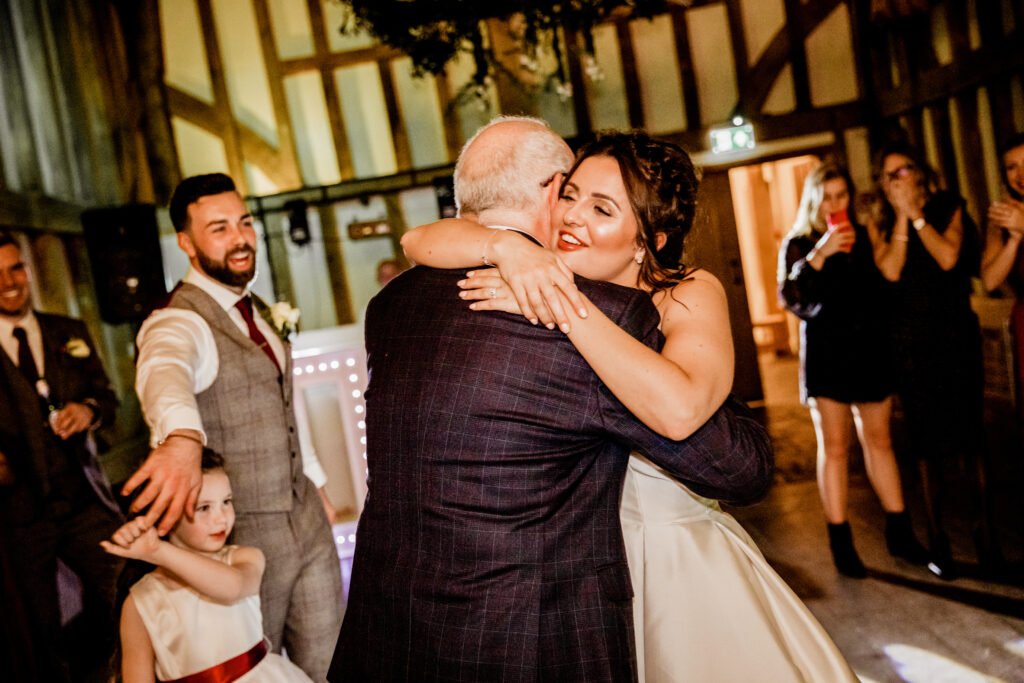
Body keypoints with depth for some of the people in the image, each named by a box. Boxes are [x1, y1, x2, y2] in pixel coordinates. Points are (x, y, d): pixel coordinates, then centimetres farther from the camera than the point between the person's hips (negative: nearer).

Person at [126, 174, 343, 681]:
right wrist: (183, 439, -64)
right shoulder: (178, 322, -18)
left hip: (307, 519, 7)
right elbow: (165, 371, -43)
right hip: (243, 534, -7)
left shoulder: (256, 310, 8)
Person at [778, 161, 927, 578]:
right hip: (825, 353, -3)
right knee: (834, 446, -1)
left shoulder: (864, 236, 10)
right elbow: (790, 297, -13)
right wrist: (819, 255, -19)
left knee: (879, 439, 9)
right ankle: (841, 541, 6)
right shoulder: (799, 243, 2)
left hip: (871, 349, 3)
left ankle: (899, 532, 19)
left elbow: (886, 288, 11)